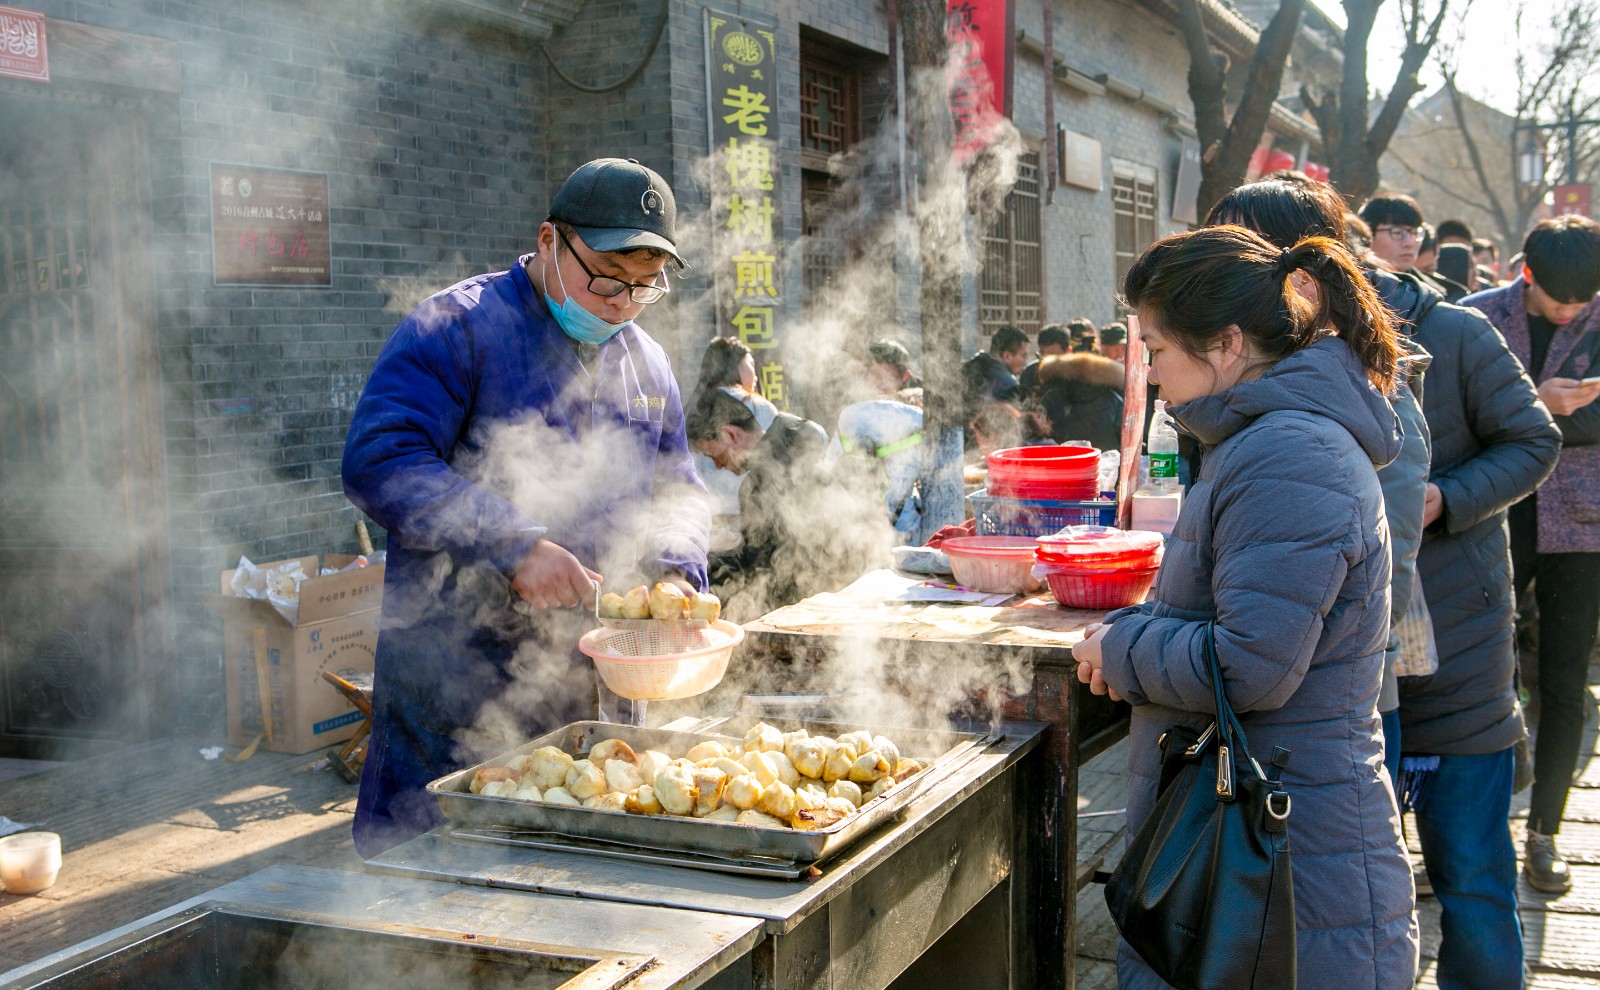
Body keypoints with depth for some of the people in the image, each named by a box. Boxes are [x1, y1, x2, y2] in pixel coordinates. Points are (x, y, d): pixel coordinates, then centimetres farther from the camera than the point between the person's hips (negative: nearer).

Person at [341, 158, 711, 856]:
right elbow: (378, 460, -20)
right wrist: (515, 546, -26)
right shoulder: (457, 328, -9)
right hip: (455, 676, -5)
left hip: (597, 680, 6)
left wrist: (675, 570, -3)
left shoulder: (647, 365, 13)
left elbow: (677, 490, 20)